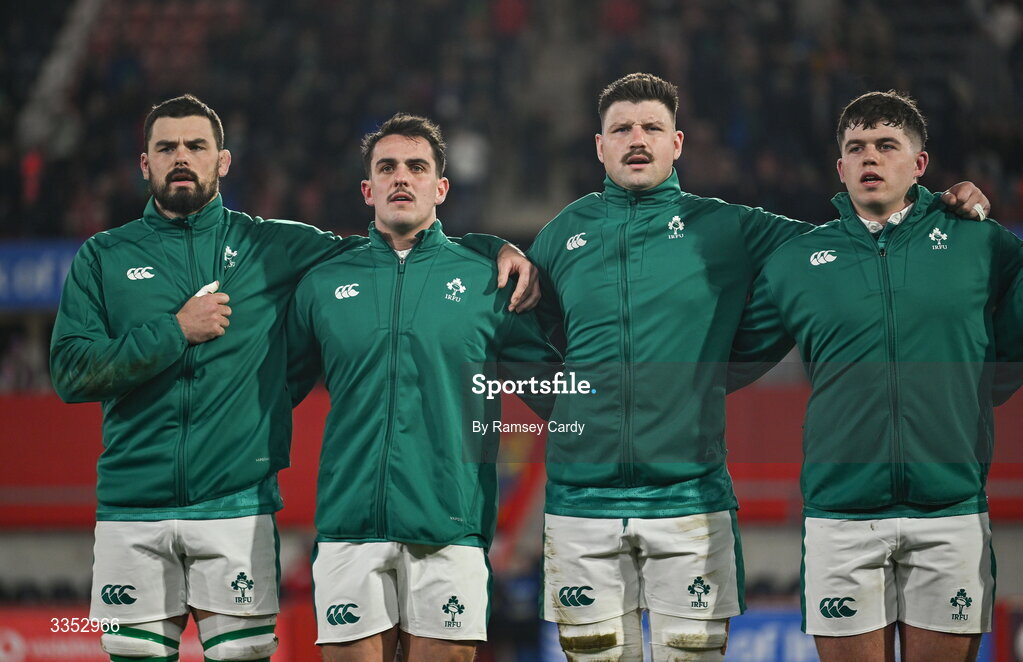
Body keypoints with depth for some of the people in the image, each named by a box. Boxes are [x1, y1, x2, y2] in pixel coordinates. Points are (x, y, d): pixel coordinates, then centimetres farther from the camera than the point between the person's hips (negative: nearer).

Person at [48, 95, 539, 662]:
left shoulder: (273, 247, 10)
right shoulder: (103, 257, 9)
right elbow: (70, 372, -1)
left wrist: (496, 247, 3)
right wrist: (175, 332, -8)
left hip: (237, 504, 0)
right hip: (131, 509, 0)